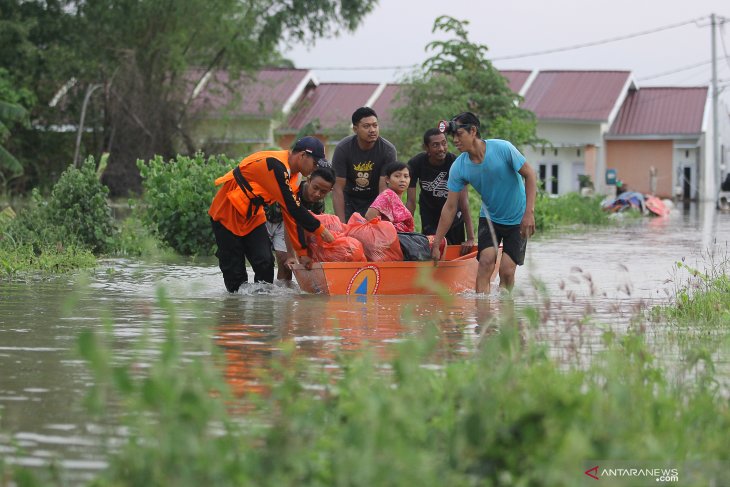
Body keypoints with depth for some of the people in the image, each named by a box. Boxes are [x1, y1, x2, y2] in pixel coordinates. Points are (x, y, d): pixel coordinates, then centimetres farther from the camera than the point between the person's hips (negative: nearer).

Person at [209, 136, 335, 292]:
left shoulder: (288, 171, 3)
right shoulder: (275, 165, -27)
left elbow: (292, 215, 5)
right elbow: (292, 208, -27)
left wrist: (302, 252, 2)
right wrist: (319, 229, -19)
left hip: (252, 216, 8)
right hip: (227, 214, -8)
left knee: (265, 262, -6)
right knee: (234, 269, -4)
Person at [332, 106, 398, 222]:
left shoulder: (388, 150, -20)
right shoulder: (343, 148, -19)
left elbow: (385, 189, -22)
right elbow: (338, 188, -20)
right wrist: (341, 224, -28)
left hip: (375, 199, 0)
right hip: (349, 199, 1)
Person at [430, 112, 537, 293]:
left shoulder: (503, 149, -23)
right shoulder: (458, 167, -13)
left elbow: (529, 175, -14)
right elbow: (450, 207, -7)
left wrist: (529, 212, -22)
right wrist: (436, 245, -8)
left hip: (517, 219, -2)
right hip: (489, 218, 2)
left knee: (507, 270, -10)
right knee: (486, 261, -18)